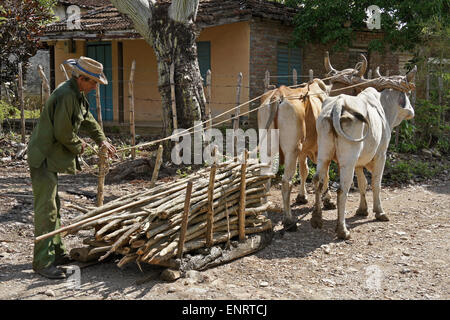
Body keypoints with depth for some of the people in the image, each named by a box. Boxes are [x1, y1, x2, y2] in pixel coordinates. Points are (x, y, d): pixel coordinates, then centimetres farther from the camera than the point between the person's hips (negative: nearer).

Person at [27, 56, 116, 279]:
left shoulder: (77, 94, 11)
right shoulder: (66, 95, -22)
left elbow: (87, 119, 27)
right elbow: (62, 133, -21)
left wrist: (101, 139, 26)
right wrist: (78, 146, -4)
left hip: (51, 157, 11)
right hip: (43, 157, -11)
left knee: (53, 207, 17)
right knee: (46, 209, -9)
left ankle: (56, 252, 29)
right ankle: (43, 262, -4)